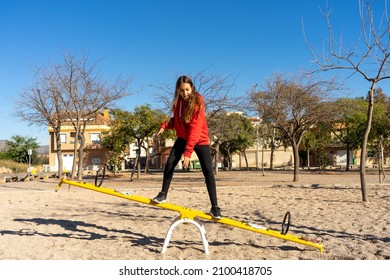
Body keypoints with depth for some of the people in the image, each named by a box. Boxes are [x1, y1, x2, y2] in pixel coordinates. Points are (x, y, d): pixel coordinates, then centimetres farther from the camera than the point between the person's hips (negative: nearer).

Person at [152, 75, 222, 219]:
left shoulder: (198, 102, -24)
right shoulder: (178, 101, -3)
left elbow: (195, 128, -30)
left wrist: (188, 152, -35)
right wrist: (165, 125, -12)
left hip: (200, 140, -5)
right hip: (183, 138, 5)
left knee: (208, 172, -8)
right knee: (170, 163, -8)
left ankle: (214, 207, -2)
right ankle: (163, 194, 13)